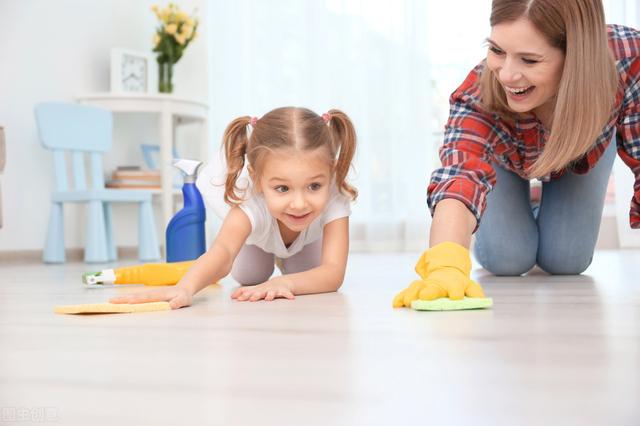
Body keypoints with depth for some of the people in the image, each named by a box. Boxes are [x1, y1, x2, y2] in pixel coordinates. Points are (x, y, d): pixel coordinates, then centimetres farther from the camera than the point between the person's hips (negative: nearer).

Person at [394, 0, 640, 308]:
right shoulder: (478, 98, -45)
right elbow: (460, 178, -60)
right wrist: (446, 266, -79)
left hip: (584, 157, 2)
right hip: (505, 159, -1)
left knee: (565, 261, -6)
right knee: (506, 261, -12)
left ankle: (546, 216, 29)